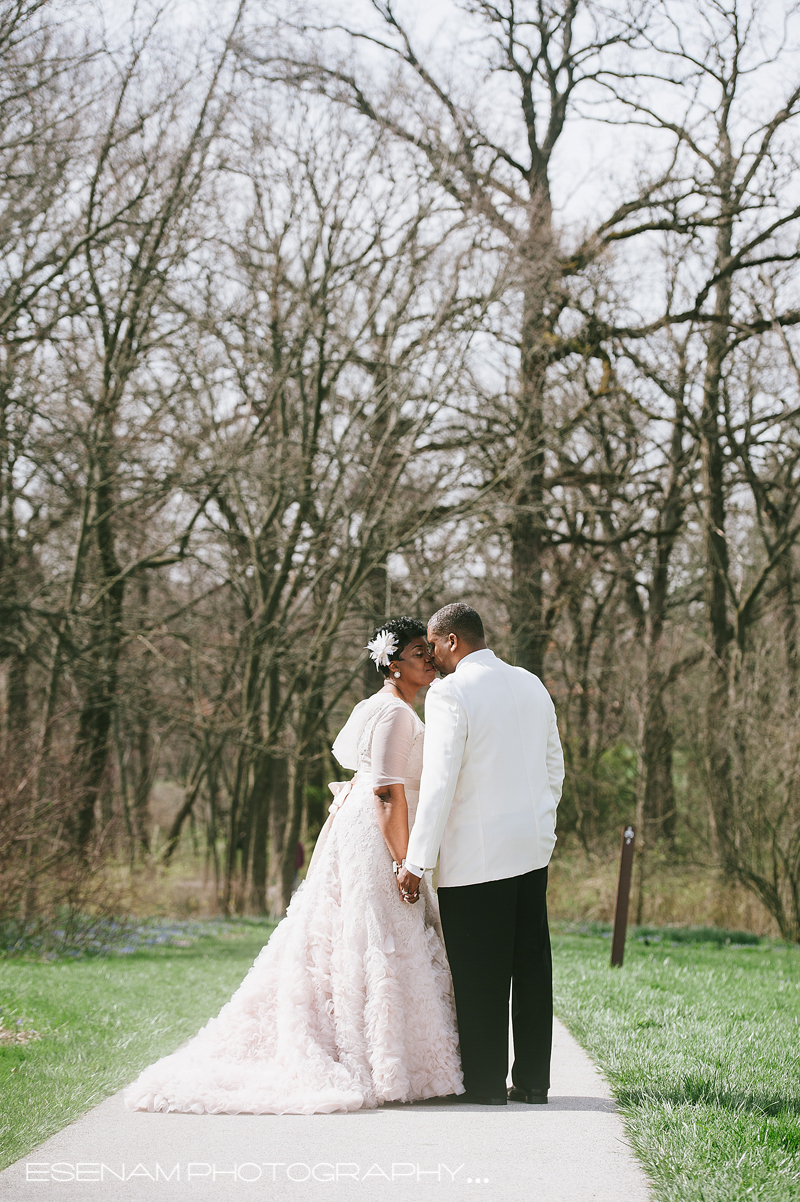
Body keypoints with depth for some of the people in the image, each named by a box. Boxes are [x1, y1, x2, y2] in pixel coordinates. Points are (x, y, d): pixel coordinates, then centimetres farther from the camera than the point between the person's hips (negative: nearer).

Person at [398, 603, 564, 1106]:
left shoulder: (449, 693, -11)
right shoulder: (532, 685, 11)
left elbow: (439, 782, -17)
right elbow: (555, 767, 16)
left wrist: (416, 861, -14)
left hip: (476, 854, -7)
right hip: (533, 847, 7)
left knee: (478, 972, 1)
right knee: (531, 966, 10)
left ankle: (486, 1082, 5)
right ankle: (533, 1080, 15)